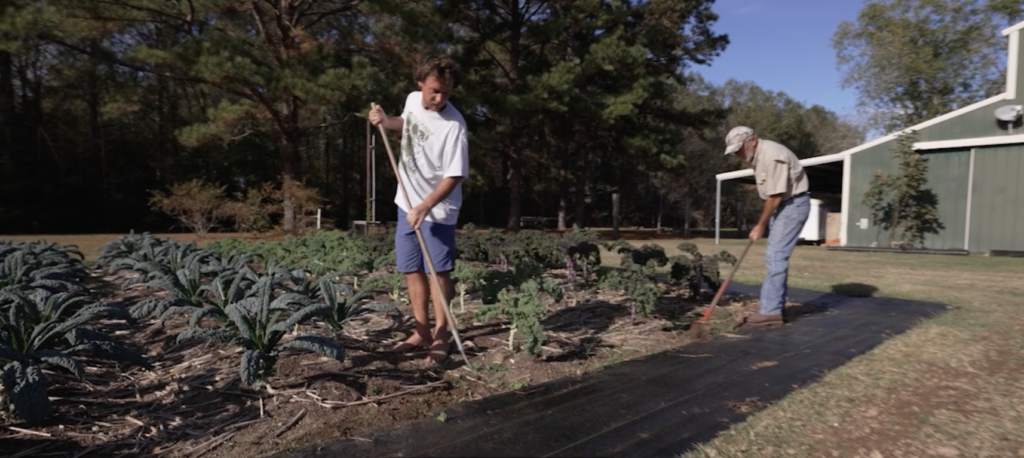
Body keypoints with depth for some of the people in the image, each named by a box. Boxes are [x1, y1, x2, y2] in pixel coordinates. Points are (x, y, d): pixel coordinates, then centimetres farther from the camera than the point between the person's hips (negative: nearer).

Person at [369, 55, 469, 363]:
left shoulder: (454, 125, -22)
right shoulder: (413, 100, -1)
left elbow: (454, 177, -22)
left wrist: (424, 207, -29)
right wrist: (386, 121, 4)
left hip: (438, 210, -7)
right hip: (407, 203, 7)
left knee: (438, 272, -3)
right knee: (412, 270, 11)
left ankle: (441, 337, 9)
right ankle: (422, 333, 22)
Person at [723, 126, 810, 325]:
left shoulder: (773, 156, -24)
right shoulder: (757, 156, 7)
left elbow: (775, 196, -22)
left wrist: (761, 225, -13)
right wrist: (762, 222, 14)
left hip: (794, 204, -10)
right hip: (781, 205, 10)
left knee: (775, 256, -14)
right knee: (775, 256, 10)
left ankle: (770, 310, -12)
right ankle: (776, 306, 17)